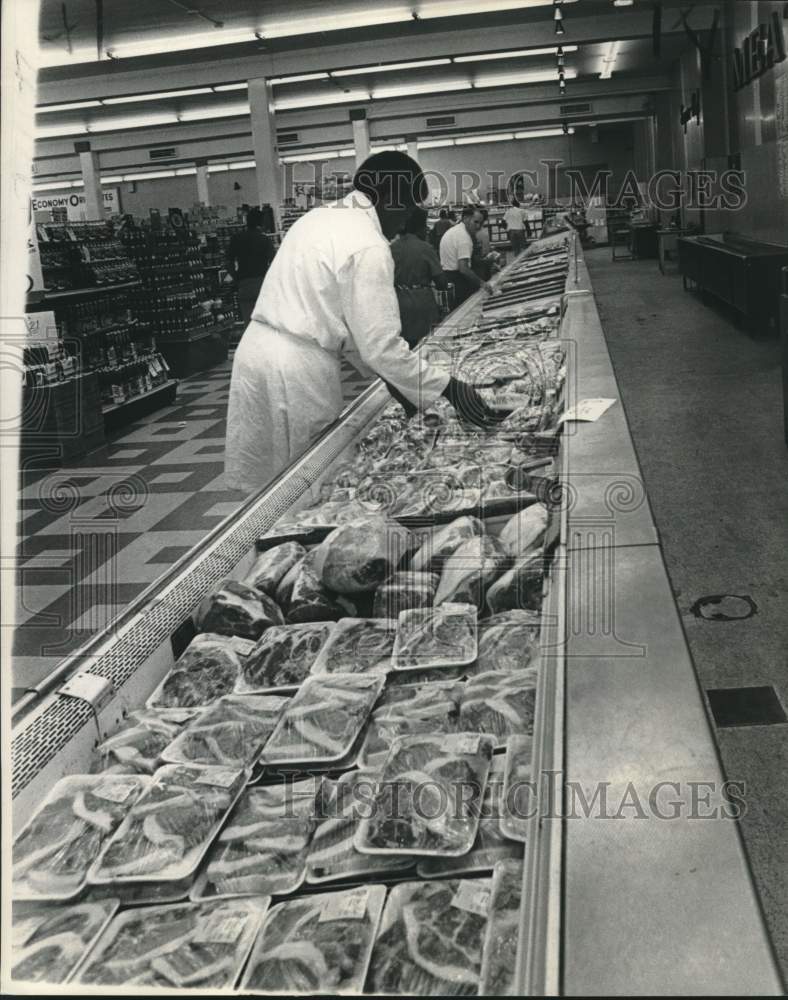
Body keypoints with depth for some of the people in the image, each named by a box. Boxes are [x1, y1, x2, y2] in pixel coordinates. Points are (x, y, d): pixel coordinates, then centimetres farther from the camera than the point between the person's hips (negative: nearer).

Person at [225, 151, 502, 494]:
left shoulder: (318, 217, 14)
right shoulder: (368, 247, -14)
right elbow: (381, 345, -16)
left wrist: (387, 376, 18)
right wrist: (448, 387, -9)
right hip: (298, 372, -8)